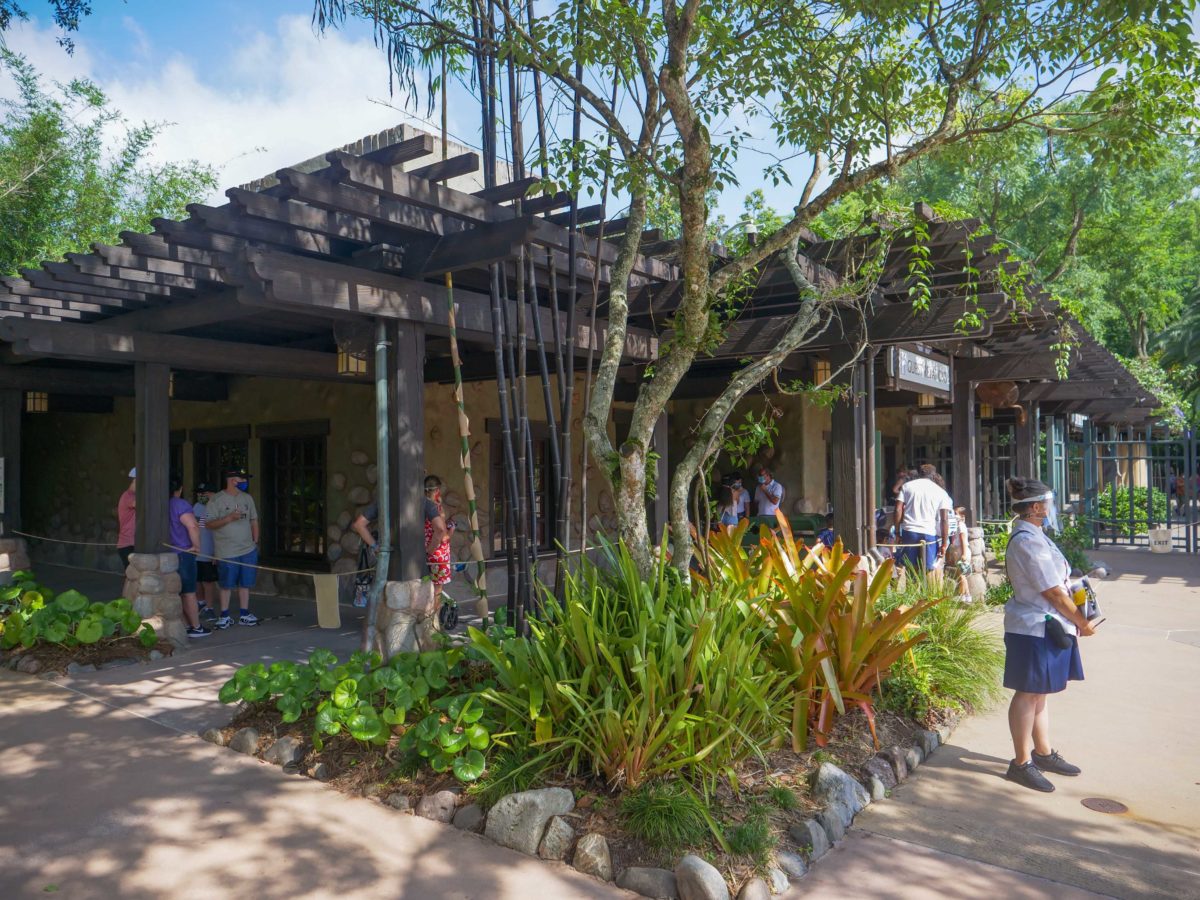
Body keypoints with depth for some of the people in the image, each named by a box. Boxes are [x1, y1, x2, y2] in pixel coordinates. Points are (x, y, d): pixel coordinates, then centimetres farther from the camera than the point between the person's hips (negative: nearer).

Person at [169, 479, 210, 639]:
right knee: (189, 592, 0)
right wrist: (196, 545, -16)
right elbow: (193, 526, -28)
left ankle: (186, 625, 19)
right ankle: (196, 627, 6)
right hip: (183, 554, -7)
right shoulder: (181, 504, -15)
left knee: (177, 593, 13)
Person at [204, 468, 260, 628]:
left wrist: (255, 541, 11)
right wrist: (229, 518, -22)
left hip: (248, 550, 5)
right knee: (225, 584, 4)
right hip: (227, 553, -5)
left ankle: (244, 614, 17)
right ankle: (224, 616, 15)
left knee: (245, 583, 8)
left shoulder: (247, 498, 10)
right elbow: (209, 524, -11)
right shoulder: (216, 500, -7)